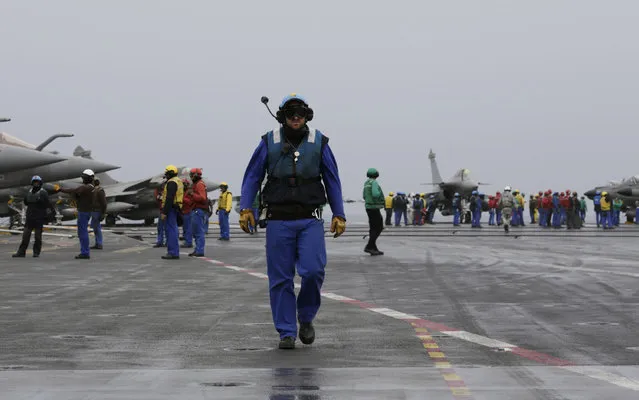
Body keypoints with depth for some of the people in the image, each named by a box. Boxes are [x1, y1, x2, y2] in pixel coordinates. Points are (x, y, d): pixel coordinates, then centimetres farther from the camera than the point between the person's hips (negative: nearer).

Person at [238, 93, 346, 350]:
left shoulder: (319, 143, 5)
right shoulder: (269, 142, 2)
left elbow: (332, 181, 9)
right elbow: (252, 177, 5)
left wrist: (339, 215, 4)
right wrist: (245, 208, -7)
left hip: (310, 220, 0)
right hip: (278, 220, 0)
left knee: (313, 271, -14)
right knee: (280, 278, 0)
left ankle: (306, 318, 11)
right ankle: (287, 332, 10)